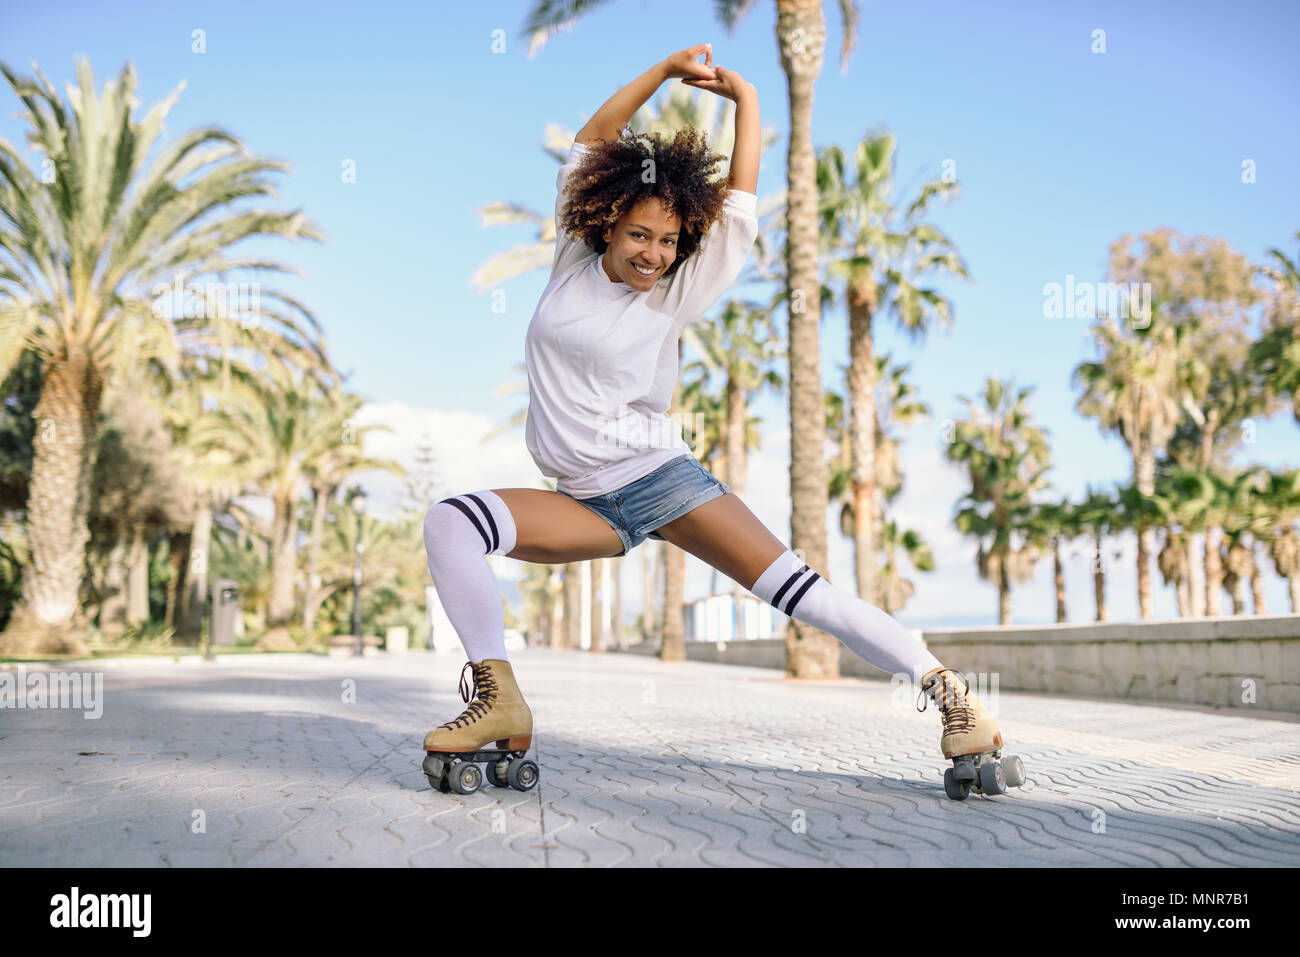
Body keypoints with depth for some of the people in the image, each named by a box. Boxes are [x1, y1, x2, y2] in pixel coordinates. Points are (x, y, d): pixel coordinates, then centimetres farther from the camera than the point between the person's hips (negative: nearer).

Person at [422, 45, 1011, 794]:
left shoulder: (675, 296, -2)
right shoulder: (575, 261, 6)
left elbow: (741, 206, -2)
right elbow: (593, 139, 10)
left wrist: (745, 99, 4)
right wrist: (667, 70, 6)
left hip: (663, 480, -3)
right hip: (587, 503, 3)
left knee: (796, 588, -14)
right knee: (449, 524, -21)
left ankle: (945, 690, -6)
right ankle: (500, 702, -16)